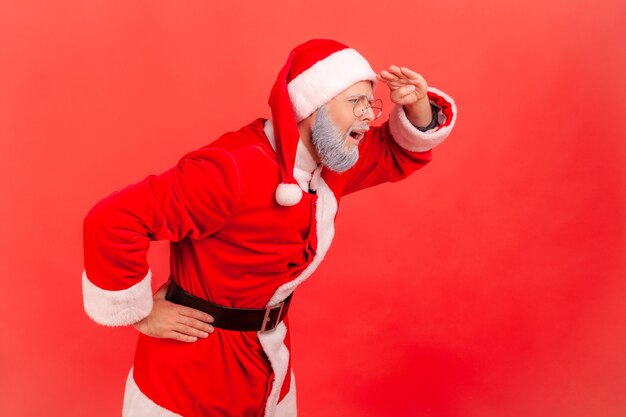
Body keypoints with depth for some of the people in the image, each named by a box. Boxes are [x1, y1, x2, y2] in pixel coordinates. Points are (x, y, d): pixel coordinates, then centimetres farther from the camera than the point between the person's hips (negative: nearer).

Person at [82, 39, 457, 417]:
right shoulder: (233, 170, -32)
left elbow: (401, 152, 10)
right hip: (197, 361, -7)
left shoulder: (332, 158, -5)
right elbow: (113, 220, -34)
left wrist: (417, 107, -12)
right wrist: (142, 314, -22)